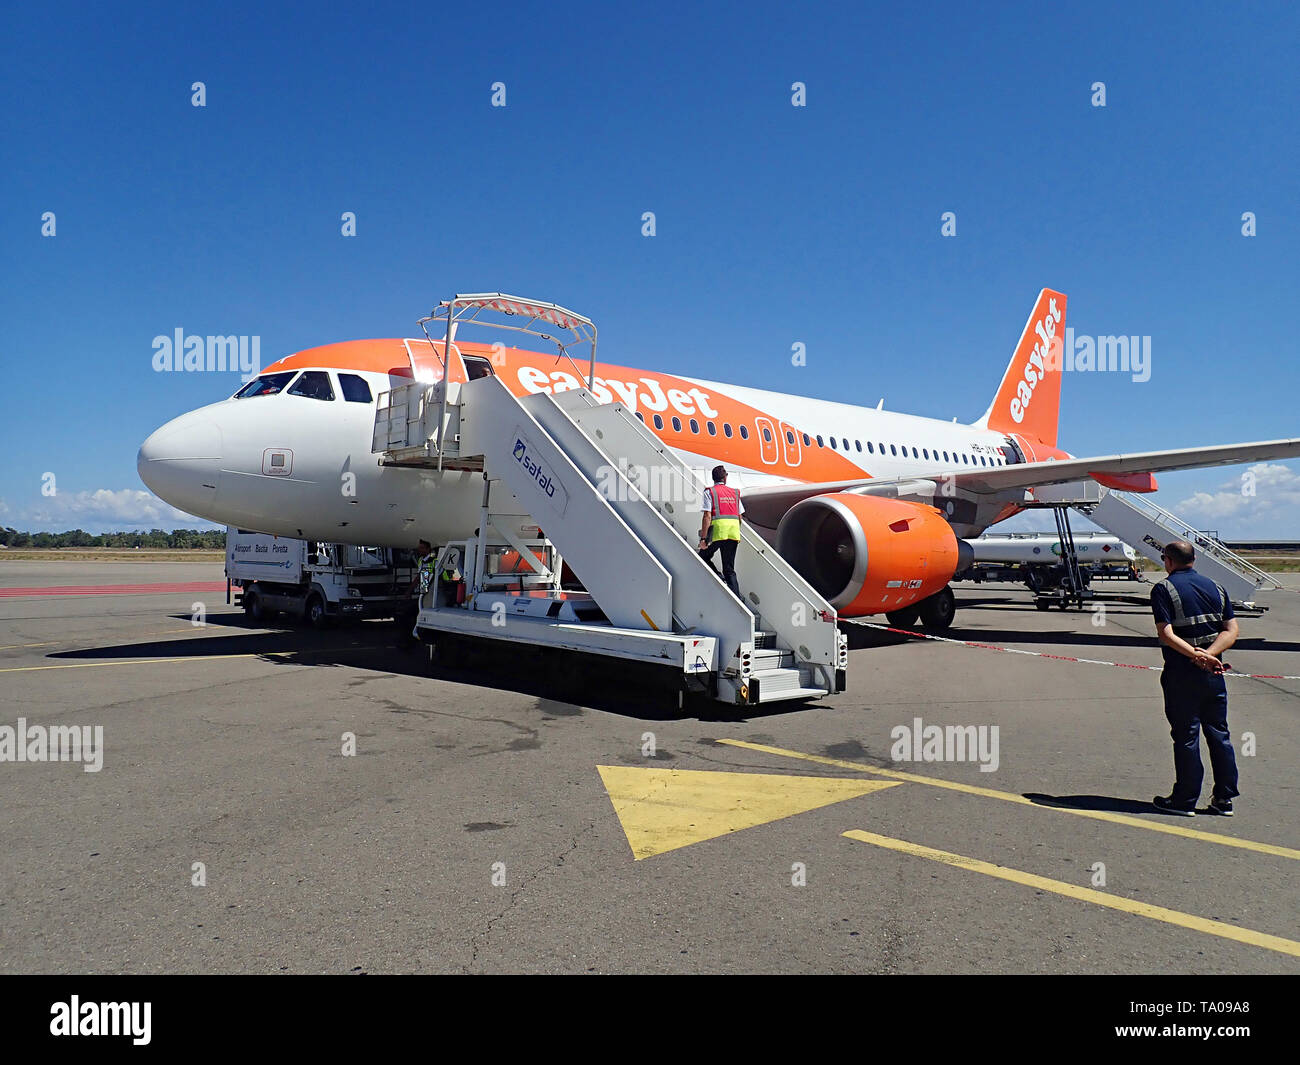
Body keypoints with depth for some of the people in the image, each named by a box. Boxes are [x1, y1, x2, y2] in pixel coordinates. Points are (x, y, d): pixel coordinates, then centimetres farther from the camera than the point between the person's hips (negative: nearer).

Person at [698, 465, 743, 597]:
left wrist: (703, 538, -9)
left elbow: (707, 516, -8)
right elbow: (739, 517, 17)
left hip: (717, 532, -4)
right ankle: (737, 600, 2)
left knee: (703, 557, 17)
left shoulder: (710, 492, 1)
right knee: (729, 569, 10)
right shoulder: (735, 493, 16)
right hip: (734, 533, 5)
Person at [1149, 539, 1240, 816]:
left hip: (1181, 672, -5)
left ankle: (1185, 800, 9)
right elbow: (1231, 631, 1)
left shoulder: (1163, 589, -7)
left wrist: (1197, 656, -21)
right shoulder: (1215, 587, 10)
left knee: (1186, 736, 2)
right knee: (1219, 734, 13)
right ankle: (1224, 798, 19)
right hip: (1213, 672, 5)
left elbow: (1166, 635, -19)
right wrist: (1208, 654, -11)